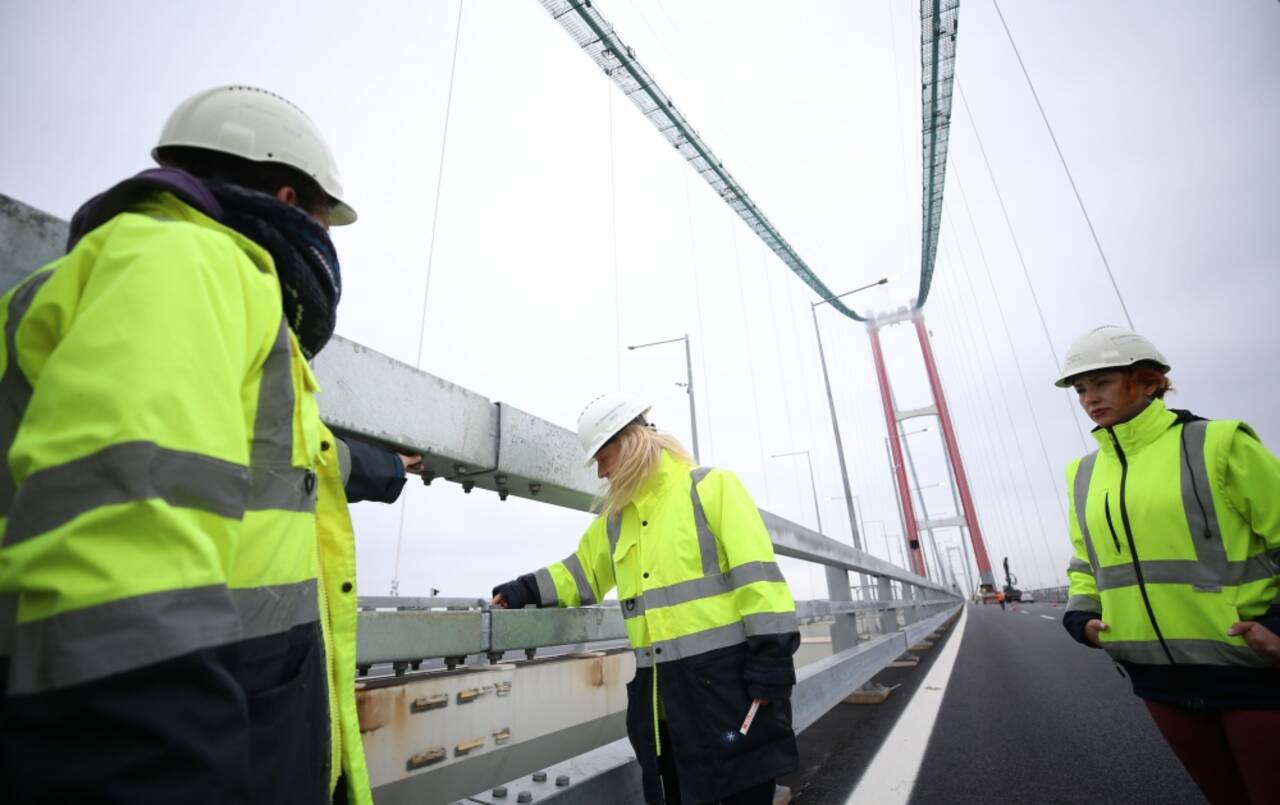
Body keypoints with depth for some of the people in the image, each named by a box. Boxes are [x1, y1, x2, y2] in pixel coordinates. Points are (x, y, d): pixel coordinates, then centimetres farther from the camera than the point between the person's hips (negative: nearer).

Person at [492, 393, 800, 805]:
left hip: (727, 675, -6)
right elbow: (582, 570, 23)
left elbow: (757, 572, -13)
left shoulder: (711, 486, -8)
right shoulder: (616, 517, 13)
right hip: (660, 691, 7)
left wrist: (771, 657, -15)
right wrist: (529, 589, 10)